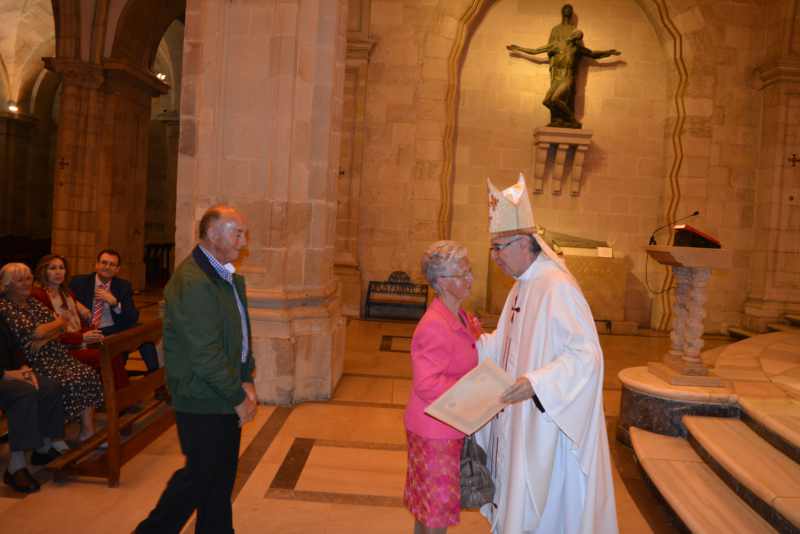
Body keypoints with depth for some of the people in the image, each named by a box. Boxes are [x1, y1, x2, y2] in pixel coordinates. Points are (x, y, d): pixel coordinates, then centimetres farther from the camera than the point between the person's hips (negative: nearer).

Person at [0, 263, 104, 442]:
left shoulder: (33, 302, 15)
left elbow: (62, 326, 8)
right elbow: (34, 332, -16)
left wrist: (44, 338, -11)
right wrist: (58, 322, 2)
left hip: (57, 355, 7)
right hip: (34, 364, -7)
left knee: (90, 374, -16)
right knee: (75, 382, -25)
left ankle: (88, 430, -14)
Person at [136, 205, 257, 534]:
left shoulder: (230, 277, 9)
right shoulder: (191, 281, -22)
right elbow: (205, 354, -23)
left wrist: (246, 381, 3)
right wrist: (238, 398, -15)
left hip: (224, 396, 9)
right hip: (203, 401, -8)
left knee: (222, 475, 17)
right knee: (200, 475, 6)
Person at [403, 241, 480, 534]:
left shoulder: (459, 318, 6)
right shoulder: (435, 326, -25)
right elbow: (426, 384, -27)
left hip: (450, 428, 9)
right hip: (435, 431, -9)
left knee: (427, 503, 23)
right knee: (438, 506, 7)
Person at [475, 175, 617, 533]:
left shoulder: (557, 288, -22)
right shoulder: (522, 286, 7)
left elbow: (587, 355, -26)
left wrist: (537, 383, -35)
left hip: (546, 423, -9)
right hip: (518, 416, 9)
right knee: (517, 488, 22)